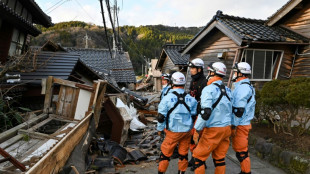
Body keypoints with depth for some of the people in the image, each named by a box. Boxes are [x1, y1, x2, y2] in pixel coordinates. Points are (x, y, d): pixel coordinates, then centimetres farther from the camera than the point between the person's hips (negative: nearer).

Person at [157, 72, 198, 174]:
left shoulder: (167, 98, -11)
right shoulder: (191, 99, -1)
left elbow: (161, 117, -8)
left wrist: (160, 129, 6)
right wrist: (192, 129, 18)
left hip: (173, 132, -3)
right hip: (187, 131, 4)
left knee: (165, 154, 9)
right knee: (183, 154, 17)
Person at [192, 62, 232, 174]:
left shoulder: (209, 89, -15)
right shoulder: (227, 90, 10)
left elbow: (205, 112, -22)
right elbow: (230, 110, 15)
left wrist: (197, 129, -15)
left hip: (213, 130, -8)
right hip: (226, 128, 8)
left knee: (199, 157, 4)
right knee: (220, 158, 17)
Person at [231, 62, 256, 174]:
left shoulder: (242, 87, -17)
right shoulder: (246, 86, 16)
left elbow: (239, 109, -22)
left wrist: (234, 126, -18)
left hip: (240, 125, -10)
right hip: (242, 124, 10)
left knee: (241, 151, -2)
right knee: (240, 149, 18)